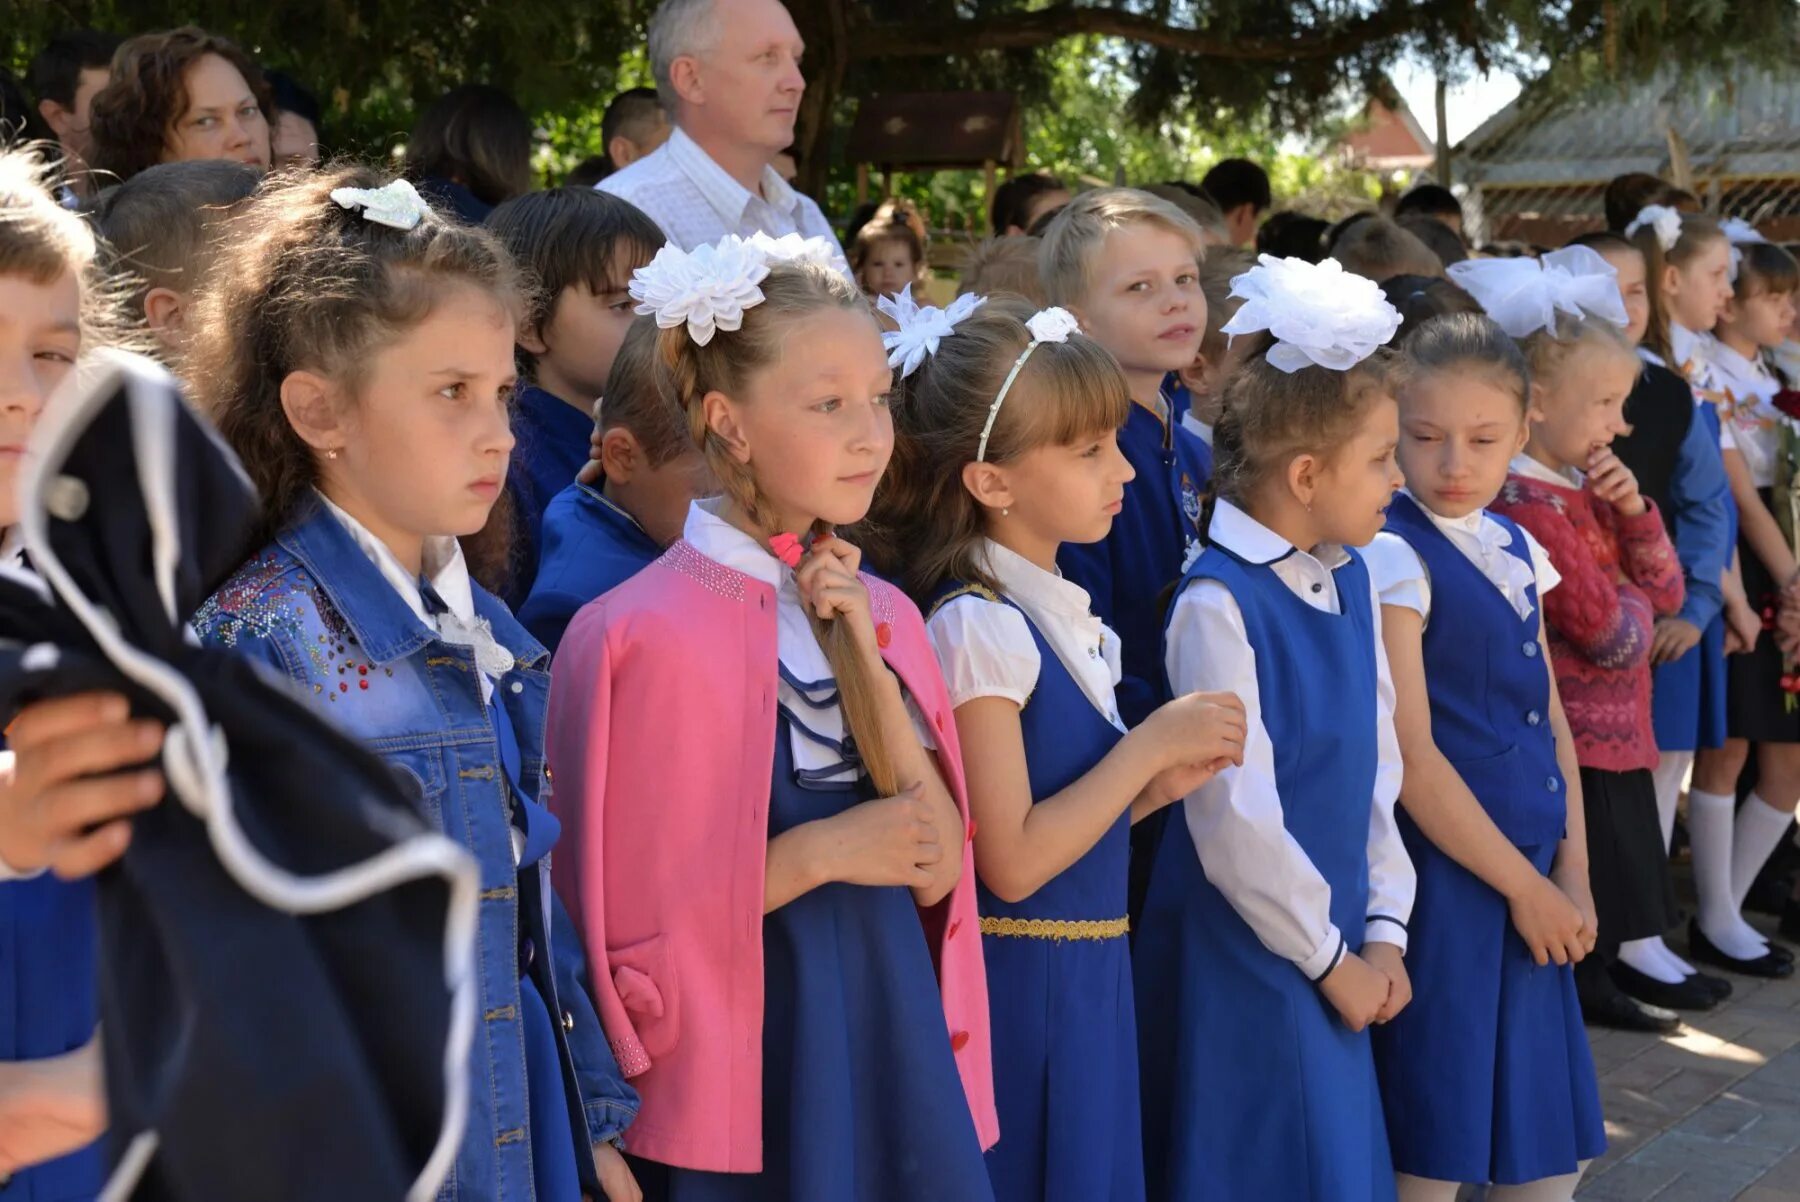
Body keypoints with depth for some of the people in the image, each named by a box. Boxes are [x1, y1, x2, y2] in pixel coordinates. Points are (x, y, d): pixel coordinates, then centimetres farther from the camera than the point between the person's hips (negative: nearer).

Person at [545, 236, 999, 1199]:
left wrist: (863, 661, -10)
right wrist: (818, 851, -17)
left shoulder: (879, 613, 5)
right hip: (742, 1062, -6)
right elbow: (627, 919, -13)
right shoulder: (649, 632, -15)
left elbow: (938, 867, -2)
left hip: (892, 1030, 6)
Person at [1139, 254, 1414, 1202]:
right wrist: (1329, 958, -10)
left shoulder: (1349, 581, 6)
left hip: (1340, 951, 7)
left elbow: (1378, 761, 10)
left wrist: (1383, 933, 5)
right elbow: (1235, 816, -19)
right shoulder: (1218, 605, -19)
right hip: (1249, 954, -7)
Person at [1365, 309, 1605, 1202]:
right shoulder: (1393, 558, -12)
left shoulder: (1517, 551, 11)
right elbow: (1412, 756, -16)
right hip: (1447, 880, -7)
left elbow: (1551, 720, 14)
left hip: (1532, 879, 7)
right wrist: (1522, 885, -12)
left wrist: (1571, 869, 5)